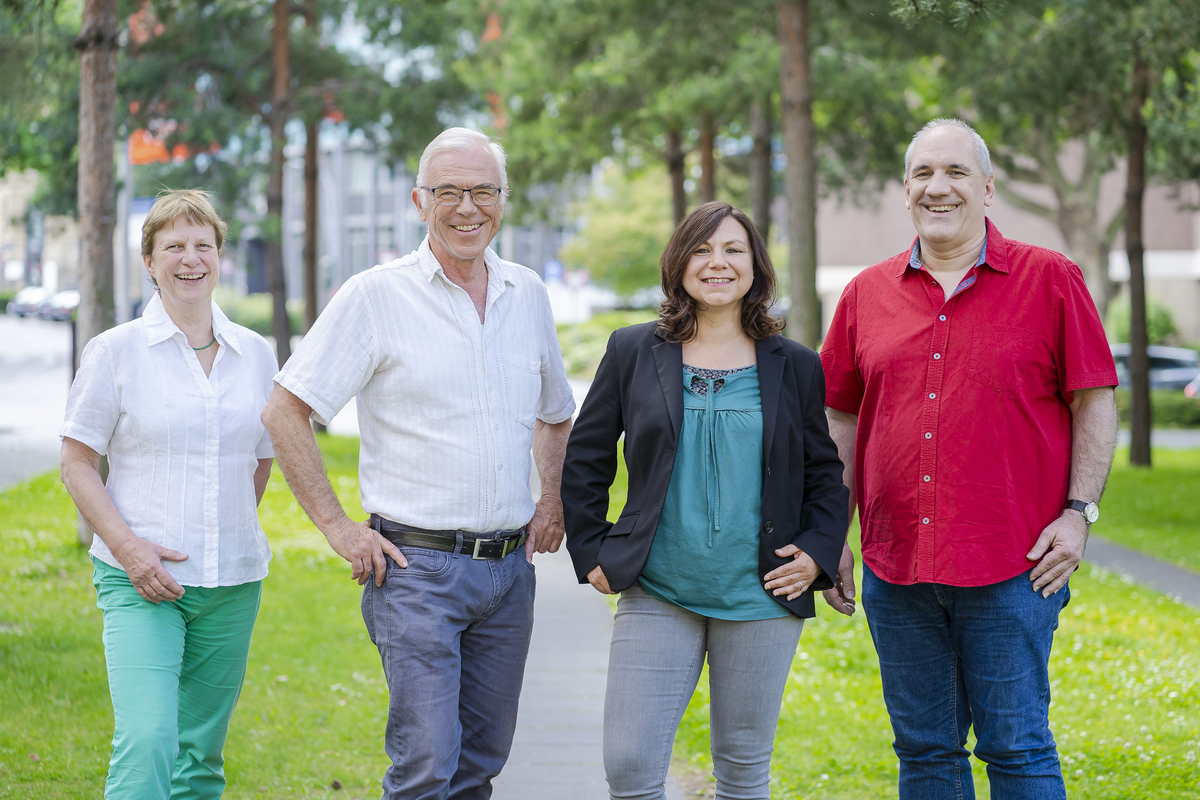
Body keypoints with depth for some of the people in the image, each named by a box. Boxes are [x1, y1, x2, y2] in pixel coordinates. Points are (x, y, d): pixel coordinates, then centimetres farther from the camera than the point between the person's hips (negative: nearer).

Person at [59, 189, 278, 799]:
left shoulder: (256, 354, 8)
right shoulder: (115, 351, -1)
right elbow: (77, 463, -2)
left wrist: (231, 535, 14)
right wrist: (128, 547, -13)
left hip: (233, 582, 4)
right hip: (140, 582, -4)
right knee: (145, 742, -19)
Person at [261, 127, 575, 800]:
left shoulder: (527, 294, 10)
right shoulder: (376, 297, -6)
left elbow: (555, 414, 26)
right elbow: (285, 413, -5)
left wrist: (552, 504, 12)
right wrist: (337, 526, -8)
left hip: (509, 567, 5)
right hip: (417, 567, -5)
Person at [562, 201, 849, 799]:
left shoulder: (794, 367, 5)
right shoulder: (632, 353, 3)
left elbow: (826, 474, 13)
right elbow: (583, 462, 10)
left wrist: (817, 553, -1)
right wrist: (591, 554, 4)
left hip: (760, 599, 1)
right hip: (656, 595, 0)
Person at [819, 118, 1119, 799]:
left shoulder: (1051, 280, 1)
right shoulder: (867, 295, 10)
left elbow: (1096, 403, 2)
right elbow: (841, 419, 15)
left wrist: (1078, 513, -8)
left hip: (1011, 567, -3)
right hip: (896, 568, 4)